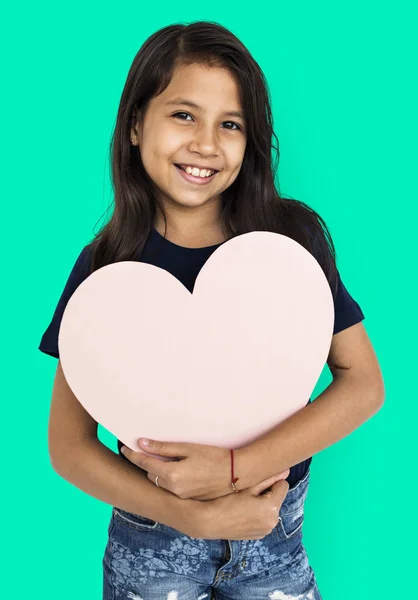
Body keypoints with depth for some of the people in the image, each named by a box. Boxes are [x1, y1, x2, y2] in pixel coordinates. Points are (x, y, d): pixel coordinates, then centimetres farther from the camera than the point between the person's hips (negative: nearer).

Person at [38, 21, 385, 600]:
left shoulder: (293, 233, -10)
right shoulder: (105, 264, -10)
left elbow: (364, 384, -11)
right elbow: (68, 443, -8)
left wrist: (234, 467, -22)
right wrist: (193, 516, -19)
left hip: (276, 534, 1)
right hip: (153, 537, 0)